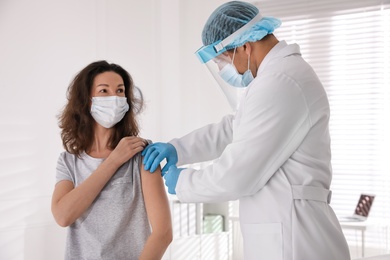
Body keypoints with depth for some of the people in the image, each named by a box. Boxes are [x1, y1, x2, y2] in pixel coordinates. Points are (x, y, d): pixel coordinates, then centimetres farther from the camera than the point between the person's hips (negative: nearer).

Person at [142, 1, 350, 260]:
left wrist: (181, 182, -2)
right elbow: (232, 129, 25)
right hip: (286, 235, 10)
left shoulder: (280, 83, -20)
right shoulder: (281, 73, 16)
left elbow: (236, 175, -19)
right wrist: (177, 148, 14)